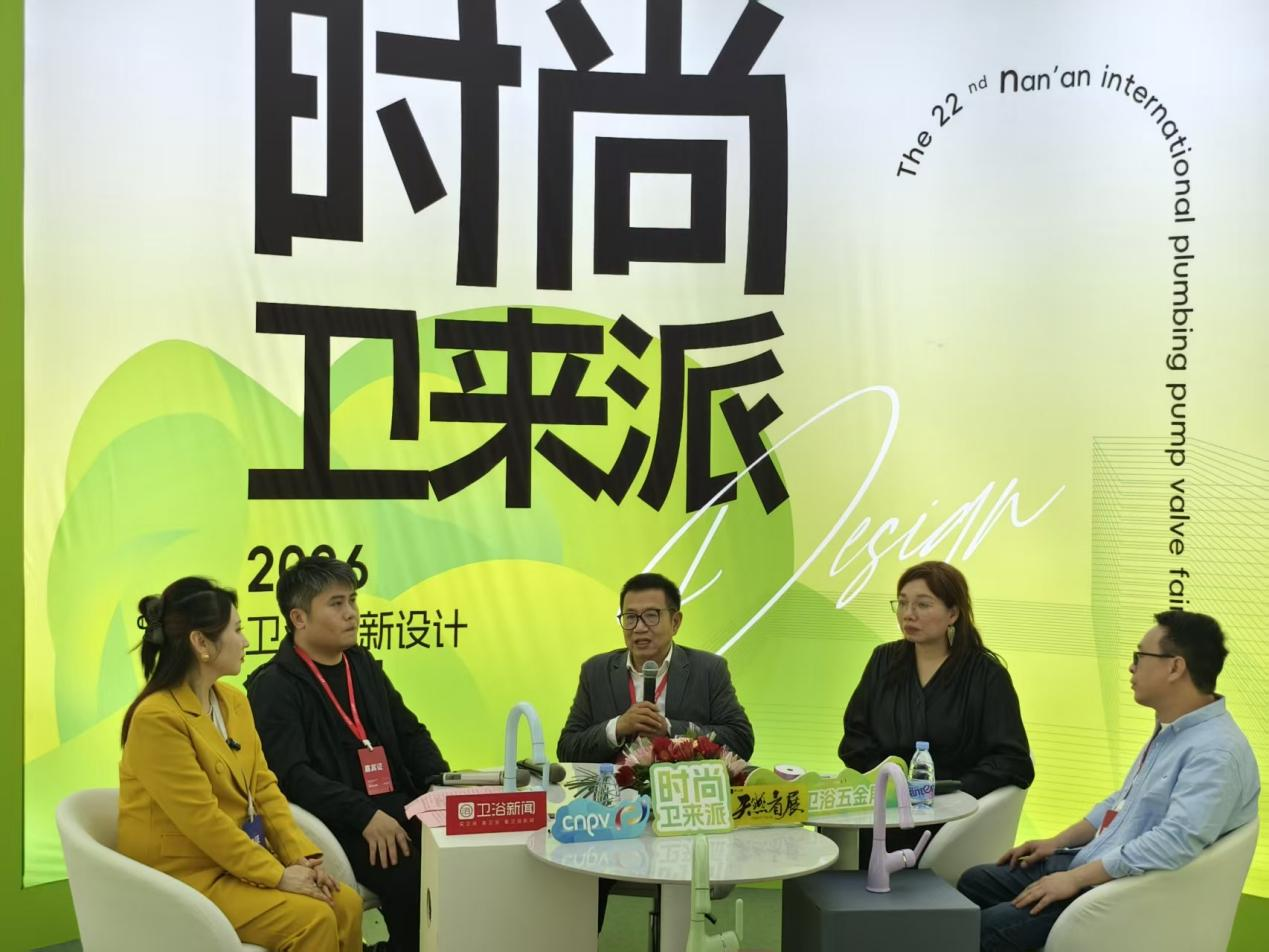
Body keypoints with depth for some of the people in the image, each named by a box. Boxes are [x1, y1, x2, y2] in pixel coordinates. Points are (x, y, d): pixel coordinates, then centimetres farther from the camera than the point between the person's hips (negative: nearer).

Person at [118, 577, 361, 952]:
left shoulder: (233, 700, 7)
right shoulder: (157, 717, -20)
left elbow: (263, 787, 9)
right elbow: (201, 818, -22)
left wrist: (301, 855, -4)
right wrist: (277, 875, -19)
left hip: (243, 860, 8)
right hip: (188, 875, -8)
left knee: (346, 904, -9)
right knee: (314, 920, -21)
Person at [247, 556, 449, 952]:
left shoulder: (363, 664, 18)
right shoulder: (273, 686, -3)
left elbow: (409, 733, 20)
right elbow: (292, 774, -15)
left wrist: (441, 782, 0)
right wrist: (364, 815, -25)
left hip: (400, 806, 6)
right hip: (338, 823, -6)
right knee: (410, 879, -29)